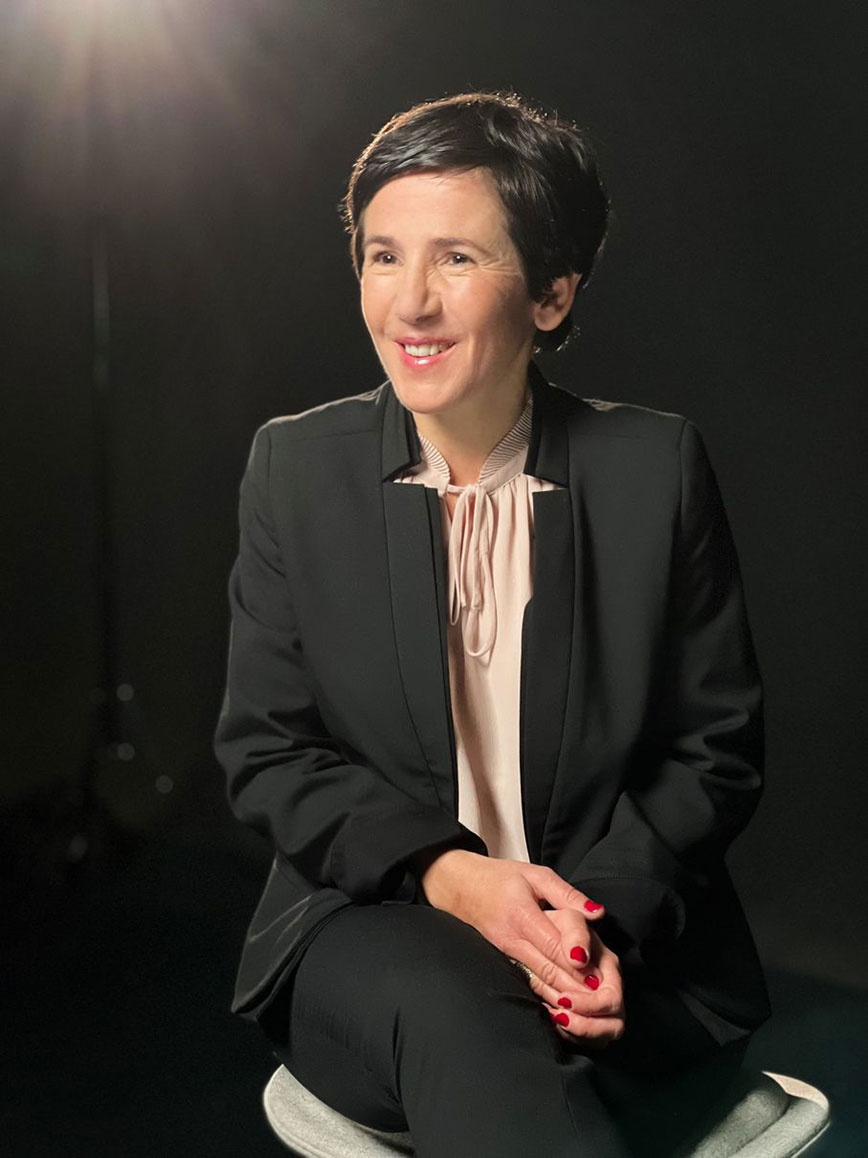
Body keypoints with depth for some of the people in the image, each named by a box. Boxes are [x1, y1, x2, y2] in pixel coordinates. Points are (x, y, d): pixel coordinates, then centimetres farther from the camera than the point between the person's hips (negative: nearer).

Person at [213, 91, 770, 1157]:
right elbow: (265, 752, 1)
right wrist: (444, 873, -14)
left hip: (627, 954, 1)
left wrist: (607, 913, -15)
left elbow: (718, 748, 2)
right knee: (445, 1004, -34)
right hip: (374, 929, 0)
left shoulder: (656, 467, -2)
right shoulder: (295, 466, 1)